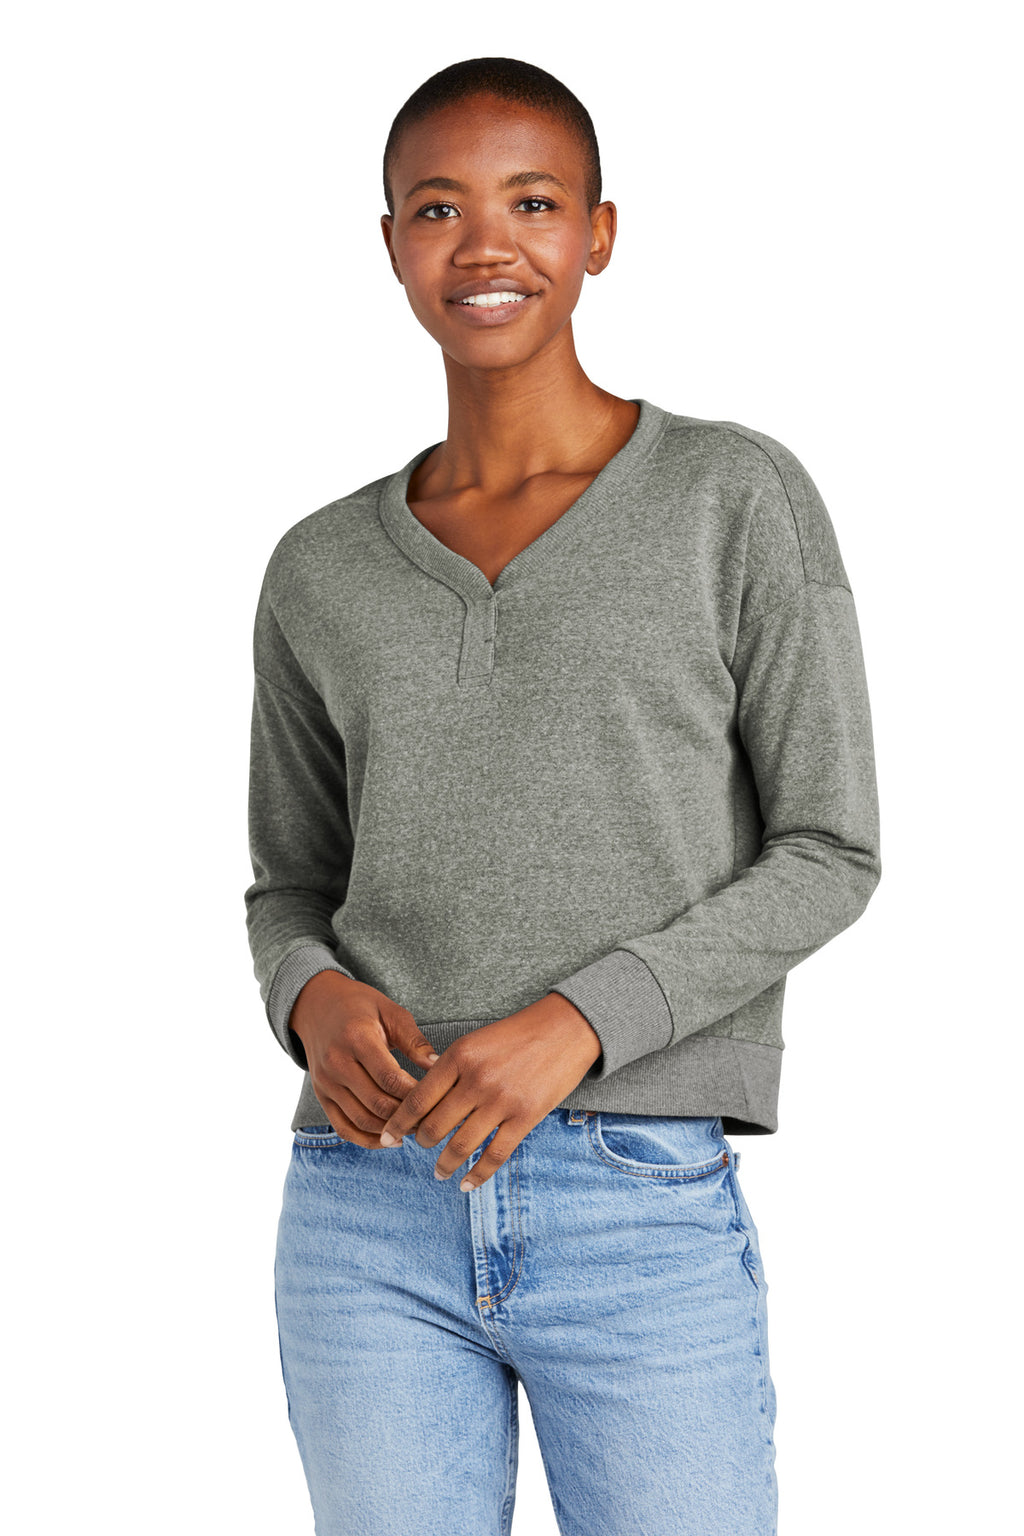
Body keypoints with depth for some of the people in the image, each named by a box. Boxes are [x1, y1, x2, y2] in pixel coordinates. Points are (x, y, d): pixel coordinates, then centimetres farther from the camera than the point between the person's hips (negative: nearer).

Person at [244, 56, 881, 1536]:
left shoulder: (742, 499, 1)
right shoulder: (323, 574, 10)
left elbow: (830, 854, -1)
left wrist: (578, 1022, -15)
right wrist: (316, 1000, -7)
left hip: (649, 1219, -3)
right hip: (369, 1215, 3)